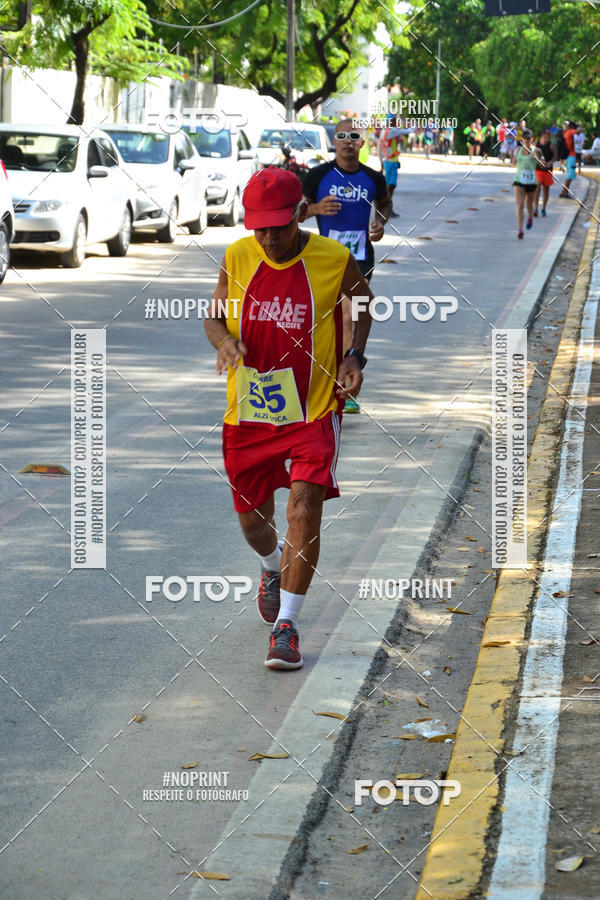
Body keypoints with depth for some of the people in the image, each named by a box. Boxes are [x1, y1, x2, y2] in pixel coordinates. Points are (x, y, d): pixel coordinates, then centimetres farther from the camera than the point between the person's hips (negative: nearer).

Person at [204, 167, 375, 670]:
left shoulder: (334, 260, -10)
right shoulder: (236, 258, -4)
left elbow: (363, 303, 10)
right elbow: (215, 316, 9)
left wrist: (355, 358, -4)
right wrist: (224, 341, -14)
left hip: (314, 409, -3)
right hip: (248, 411, 3)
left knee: (304, 509, -16)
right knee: (253, 519, 14)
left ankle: (287, 625, -6)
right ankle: (273, 568, 50)